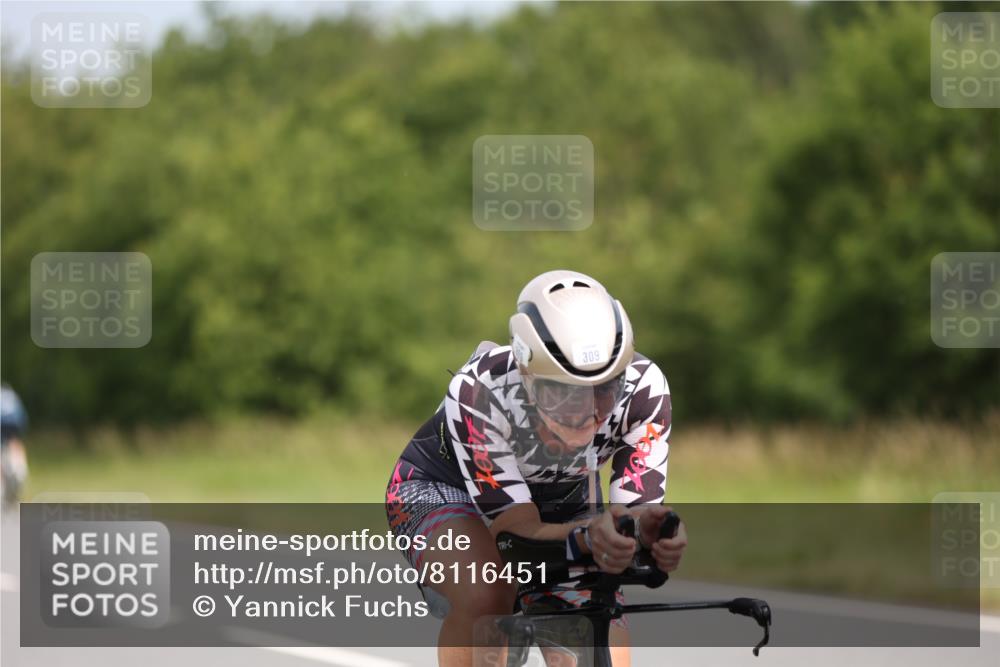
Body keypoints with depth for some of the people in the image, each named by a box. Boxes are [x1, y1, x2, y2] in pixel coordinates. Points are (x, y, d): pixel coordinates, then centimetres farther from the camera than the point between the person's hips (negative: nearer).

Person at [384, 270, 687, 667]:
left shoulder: (643, 389, -31)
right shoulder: (479, 393, -38)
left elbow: (636, 510, -29)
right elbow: (519, 534, -39)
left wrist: (651, 527, -54)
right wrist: (588, 536, -60)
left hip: (560, 504, 3)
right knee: (486, 595, -36)